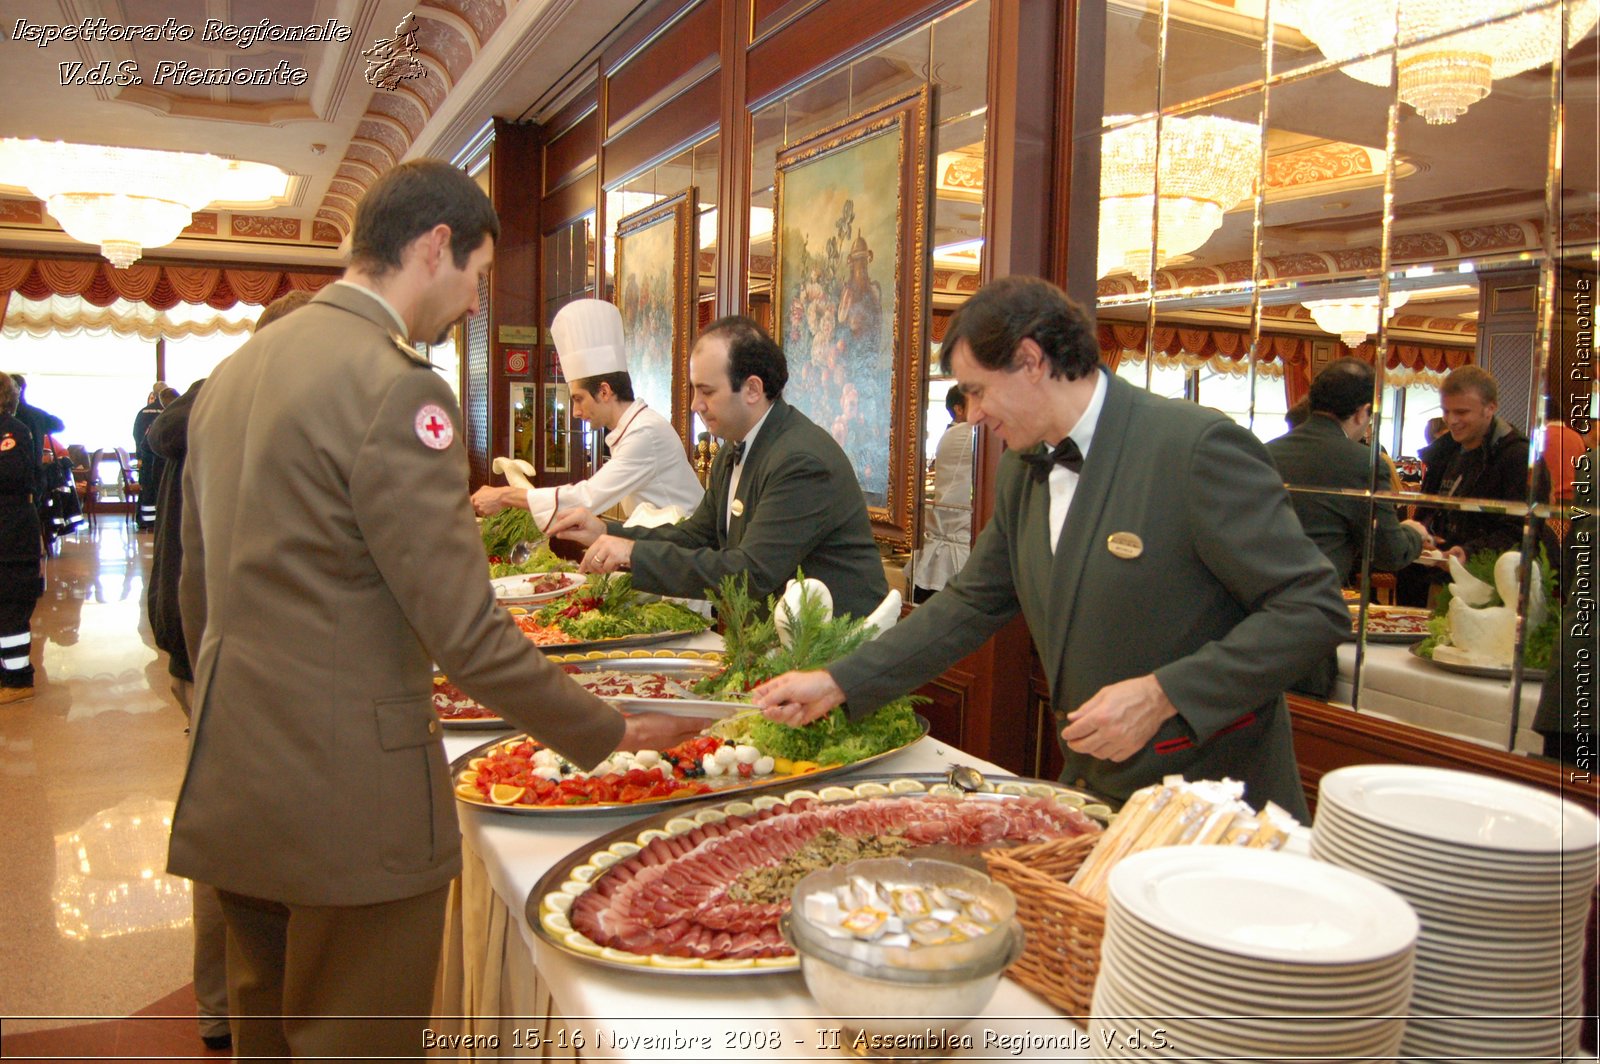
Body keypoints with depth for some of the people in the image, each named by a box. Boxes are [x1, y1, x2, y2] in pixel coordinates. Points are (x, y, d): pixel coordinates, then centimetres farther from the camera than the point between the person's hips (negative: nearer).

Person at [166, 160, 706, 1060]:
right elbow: (465, 631, -22)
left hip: (232, 787, 9)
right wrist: (609, 732, -10)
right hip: (348, 794, -9)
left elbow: (199, 591, 16)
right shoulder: (396, 387, -19)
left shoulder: (235, 370, 9)